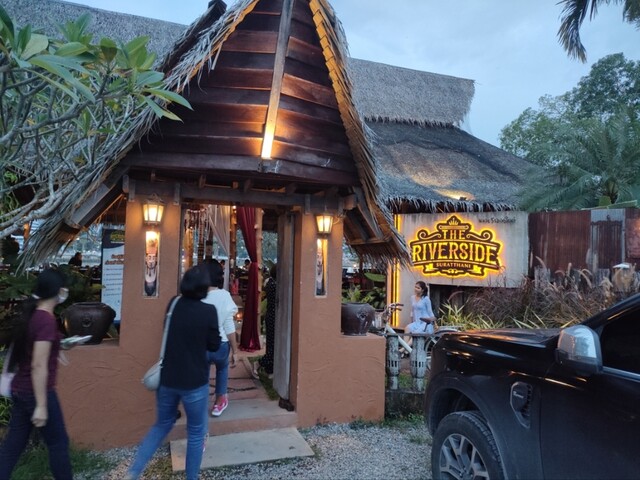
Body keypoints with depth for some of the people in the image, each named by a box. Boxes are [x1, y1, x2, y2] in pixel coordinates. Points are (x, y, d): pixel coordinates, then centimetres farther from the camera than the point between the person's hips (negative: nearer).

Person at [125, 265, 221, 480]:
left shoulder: (173, 305, -1)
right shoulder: (208, 311, -16)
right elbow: (214, 345, -5)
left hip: (167, 378, 5)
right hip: (195, 381, -5)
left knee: (162, 425, 24)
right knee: (196, 432, 13)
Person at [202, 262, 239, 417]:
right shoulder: (224, 295, -12)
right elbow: (229, 327, -11)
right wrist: (235, 351, -2)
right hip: (220, 344, 0)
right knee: (222, 368, 30)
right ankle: (219, 401, 37)